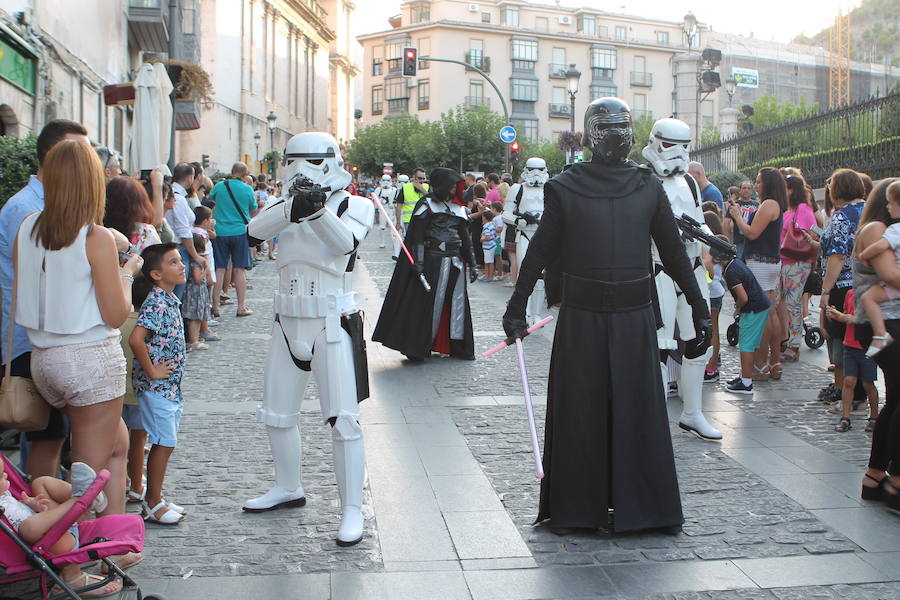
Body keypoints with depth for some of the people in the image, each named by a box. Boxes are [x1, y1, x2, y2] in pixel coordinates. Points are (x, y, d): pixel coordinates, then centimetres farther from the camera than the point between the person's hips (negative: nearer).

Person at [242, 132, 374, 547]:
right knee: (277, 414, 15)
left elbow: (345, 241, -24)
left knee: (343, 419, -7)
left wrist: (318, 209, -40)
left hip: (333, 323, -6)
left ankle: (352, 510, 0)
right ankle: (288, 488, 35)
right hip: (288, 322, 6)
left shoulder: (354, 206, -4)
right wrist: (293, 208, -30)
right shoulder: (288, 204, 7)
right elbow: (256, 229, -13)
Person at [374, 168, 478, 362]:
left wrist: (471, 263, 16)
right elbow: (416, 235, -9)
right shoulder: (427, 204, -3)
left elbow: (465, 237, 20)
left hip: (455, 261, 6)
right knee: (430, 302, -5)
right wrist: (418, 262, -17)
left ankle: (458, 347, 14)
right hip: (433, 260, -6)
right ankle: (419, 347, 3)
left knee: (457, 302, 6)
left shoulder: (458, 207, 16)